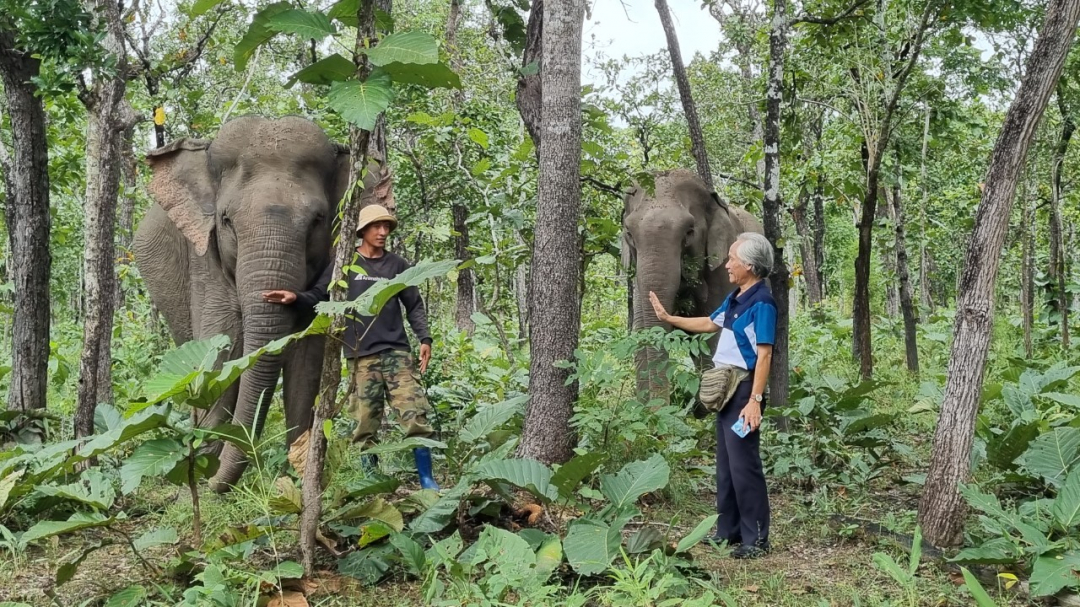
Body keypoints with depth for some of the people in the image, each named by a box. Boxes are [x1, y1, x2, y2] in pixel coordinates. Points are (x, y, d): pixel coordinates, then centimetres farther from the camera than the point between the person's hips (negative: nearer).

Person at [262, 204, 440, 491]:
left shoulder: (397, 265, 11)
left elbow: (414, 305, 15)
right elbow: (319, 294, 5)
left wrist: (424, 338, 3)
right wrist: (296, 297, -16)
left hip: (396, 351, 1)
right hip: (362, 355, -1)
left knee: (415, 414, -7)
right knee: (366, 422, 0)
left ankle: (427, 480, -2)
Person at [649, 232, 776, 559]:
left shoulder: (761, 302, -16)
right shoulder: (734, 298, 12)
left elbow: (764, 355, -20)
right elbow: (710, 323, 29)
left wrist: (755, 400, -26)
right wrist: (668, 318, 32)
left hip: (744, 388, -10)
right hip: (725, 388, 10)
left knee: (744, 463, -8)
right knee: (725, 462, 14)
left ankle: (756, 539, 0)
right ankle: (729, 530, 24)